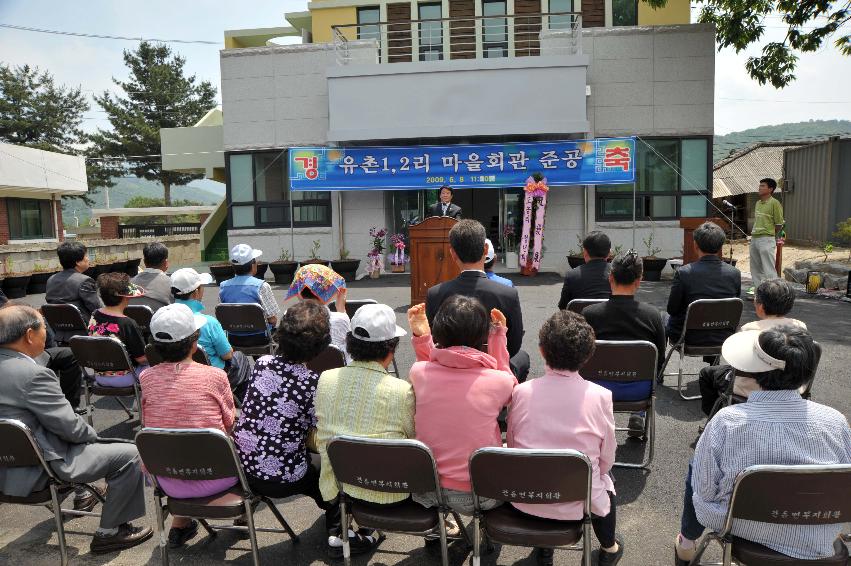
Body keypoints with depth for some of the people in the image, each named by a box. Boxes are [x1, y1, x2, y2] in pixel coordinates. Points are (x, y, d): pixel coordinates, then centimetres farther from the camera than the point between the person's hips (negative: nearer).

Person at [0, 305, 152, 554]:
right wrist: (92, 434, 1)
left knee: (83, 434, 31)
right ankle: (108, 533, 7)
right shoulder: (33, 375, -27)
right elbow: (70, 427, -21)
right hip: (35, 472, -10)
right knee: (129, 454, -5)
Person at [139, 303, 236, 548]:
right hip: (214, 478, -4)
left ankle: (179, 525, 35)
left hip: (169, 482, 4)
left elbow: (148, 425, 7)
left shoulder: (146, 378, -8)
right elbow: (230, 425, -3)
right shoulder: (214, 376, -17)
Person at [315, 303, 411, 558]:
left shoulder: (326, 379, -6)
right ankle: (364, 533, 19)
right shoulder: (402, 390, -18)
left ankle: (338, 530, 25)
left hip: (333, 488, 5)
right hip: (384, 493, -4)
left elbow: (321, 439, 6)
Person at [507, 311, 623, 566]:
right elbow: (607, 459, -4)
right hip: (577, 502, 0)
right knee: (605, 482, 31)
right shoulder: (600, 396, -15)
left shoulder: (521, 392, -12)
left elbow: (512, 447, 0)